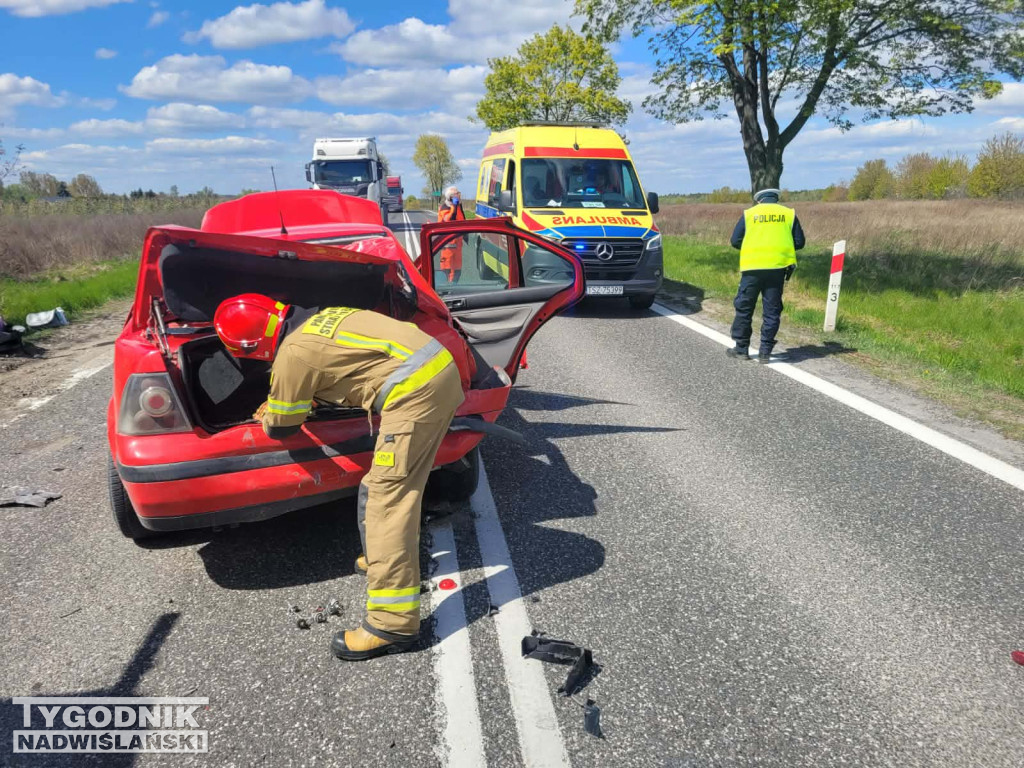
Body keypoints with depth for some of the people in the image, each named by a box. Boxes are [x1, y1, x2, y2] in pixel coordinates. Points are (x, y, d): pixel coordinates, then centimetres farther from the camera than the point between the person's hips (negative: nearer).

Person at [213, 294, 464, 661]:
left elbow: (282, 427, 9)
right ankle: (387, 556, 42)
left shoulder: (292, 354, -5)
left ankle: (393, 623, -7)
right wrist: (276, 404, 45)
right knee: (399, 485, 24)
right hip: (441, 368, 10)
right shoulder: (317, 319, 19)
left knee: (388, 496, -8)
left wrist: (265, 418, 34)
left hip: (415, 391, -10)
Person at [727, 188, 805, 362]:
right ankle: (765, 352, 6)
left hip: (752, 266, -1)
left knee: (744, 308, 10)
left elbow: (735, 241, 4)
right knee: (771, 311, 6)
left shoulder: (749, 213, 6)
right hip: (777, 267, 1)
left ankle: (741, 348, 13)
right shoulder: (789, 213, 9)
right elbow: (799, 242, 8)